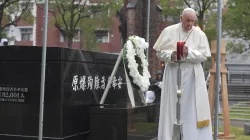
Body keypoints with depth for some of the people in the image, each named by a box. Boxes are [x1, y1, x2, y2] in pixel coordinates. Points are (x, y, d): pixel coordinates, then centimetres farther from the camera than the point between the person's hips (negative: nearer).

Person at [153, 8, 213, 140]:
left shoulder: (200, 34, 1)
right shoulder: (168, 31, 2)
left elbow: (204, 55, -3)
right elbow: (159, 51, 2)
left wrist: (189, 53, -20)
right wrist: (170, 55, -17)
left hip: (192, 75, 0)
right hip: (173, 73, 0)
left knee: (193, 106, 0)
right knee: (172, 106, 3)